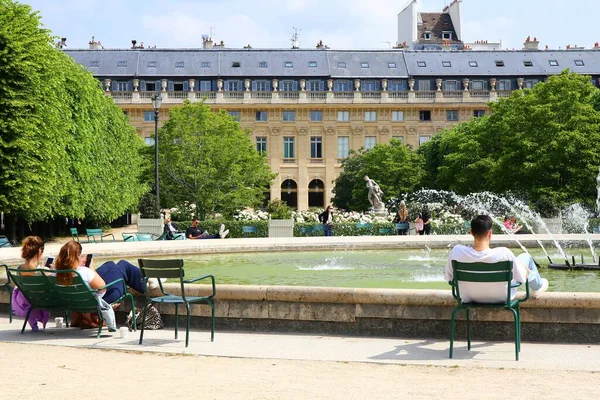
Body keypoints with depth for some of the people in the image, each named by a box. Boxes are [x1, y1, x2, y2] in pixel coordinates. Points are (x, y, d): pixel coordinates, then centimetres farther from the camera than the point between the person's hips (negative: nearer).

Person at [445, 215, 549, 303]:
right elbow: (522, 277, -20)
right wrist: (527, 270, 4)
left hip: (470, 298, 2)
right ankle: (537, 287, 49)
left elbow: (448, 277, -13)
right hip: (501, 298, -2)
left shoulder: (457, 252, -30)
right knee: (526, 256, 19)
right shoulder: (503, 254, -36)